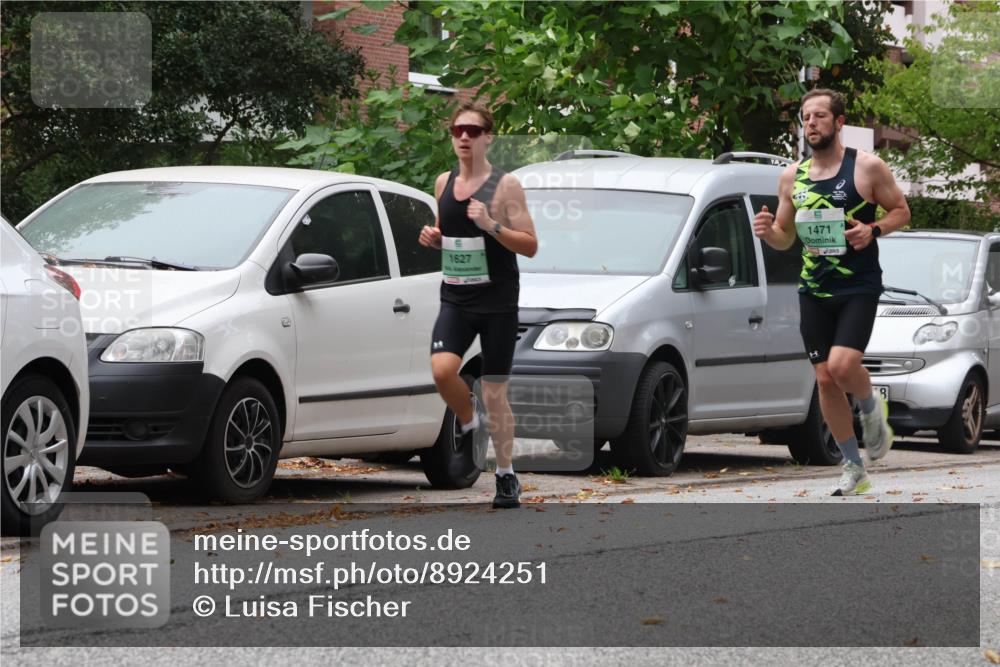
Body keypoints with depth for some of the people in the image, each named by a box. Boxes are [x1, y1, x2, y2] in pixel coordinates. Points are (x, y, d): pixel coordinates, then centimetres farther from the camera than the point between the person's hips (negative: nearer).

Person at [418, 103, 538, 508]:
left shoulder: (505, 186, -6)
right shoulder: (444, 184, 9)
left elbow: (530, 246, -8)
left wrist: (491, 225, -23)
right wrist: (432, 237, 1)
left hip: (497, 302, -4)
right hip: (455, 299, 4)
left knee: (495, 393, 0)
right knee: (442, 369, -21)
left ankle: (506, 476, 13)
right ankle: (468, 425, 8)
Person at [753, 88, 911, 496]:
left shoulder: (867, 167, -5)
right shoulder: (792, 176, 7)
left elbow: (901, 212, 3)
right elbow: (785, 237, 15)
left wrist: (873, 230, -17)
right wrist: (768, 232, -8)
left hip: (859, 287, -5)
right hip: (814, 290, 5)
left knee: (843, 365, -23)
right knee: (825, 379, 3)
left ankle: (872, 409, 12)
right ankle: (854, 469, 16)